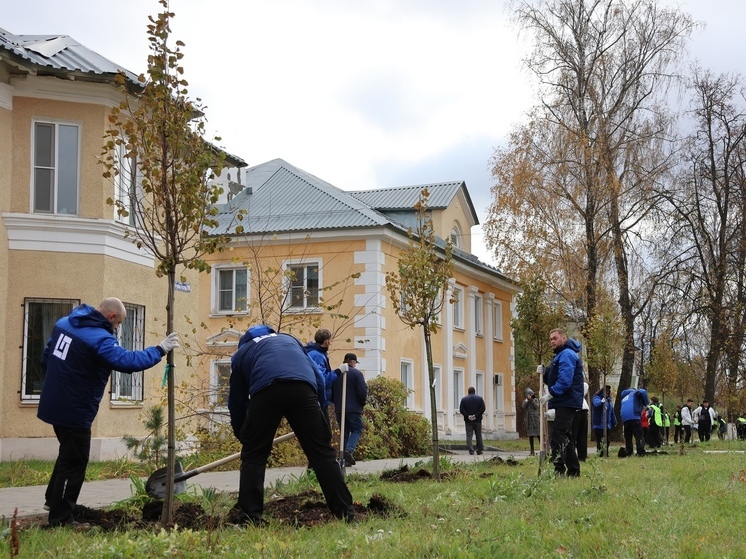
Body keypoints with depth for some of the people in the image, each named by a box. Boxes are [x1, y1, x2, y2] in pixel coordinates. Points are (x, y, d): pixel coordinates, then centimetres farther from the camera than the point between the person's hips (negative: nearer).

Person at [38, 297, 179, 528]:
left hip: (54, 404, 9)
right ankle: (60, 517, 6)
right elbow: (127, 361, -31)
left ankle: (54, 499, 38)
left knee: (68, 453, 27)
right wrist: (160, 350, -21)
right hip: (74, 411, -9)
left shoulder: (64, 323, 6)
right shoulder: (99, 338, -22)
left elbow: (46, 358, 16)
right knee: (74, 461, 1)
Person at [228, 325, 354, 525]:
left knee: (253, 455, 11)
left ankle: (249, 516, 4)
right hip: (303, 388, 2)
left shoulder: (241, 353, 35)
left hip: (265, 390, -2)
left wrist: (242, 436, 46)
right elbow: (317, 377, 32)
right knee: (322, 452, 7)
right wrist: (317, 407, 40)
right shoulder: (289, 339, 41)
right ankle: (345, 511, 4)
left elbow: (236, 402, 35)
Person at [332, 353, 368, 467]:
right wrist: (363, 402, 6)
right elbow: (362, 391, -12)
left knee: (344, 432, 11)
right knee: (357, 430, 3)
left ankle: (345, 460, 5)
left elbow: (330, 392, 12)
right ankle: (349, 449, -23)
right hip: (353, 408, -5)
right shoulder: (356, 373, -8)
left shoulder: (335, 374, 9)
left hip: (339, 409, 5)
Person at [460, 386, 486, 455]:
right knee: (478, 435, 10)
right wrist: (476, 415, -10)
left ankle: (471, 450, -11)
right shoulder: (479, 398, 3)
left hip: (468, 421, -1)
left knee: (469, 435, -1)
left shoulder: (464, 399, 3)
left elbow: (461, 409, -6)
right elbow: (483, 408, -7)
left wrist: (467, 416, -10)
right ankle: (479, 450, 14)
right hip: (477, 420, 1)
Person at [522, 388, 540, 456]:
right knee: (530, 436, 4)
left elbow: (536, 407, -9)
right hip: (528, 419, 2)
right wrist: (527, 400, -8)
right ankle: (532, 451, 8)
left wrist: (531, 400, -10)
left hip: (535, 418, -2)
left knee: (538, 435, -9)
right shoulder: (525, 401, 12)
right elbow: (523, 407, -6)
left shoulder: (535, 400, 7)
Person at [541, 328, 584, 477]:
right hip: (566, 402, 11)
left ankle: (559, 471, -22)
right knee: (566, 437, 14)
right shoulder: (562, 355, 22)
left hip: (567, 402, -11)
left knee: (558, 436, -17)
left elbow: (565, 379, -24)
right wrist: (545, 373, 3)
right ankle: (573, 471, 19)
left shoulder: (567, 354, -12)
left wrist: (551, 394, -23)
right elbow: (552, 379, 23)